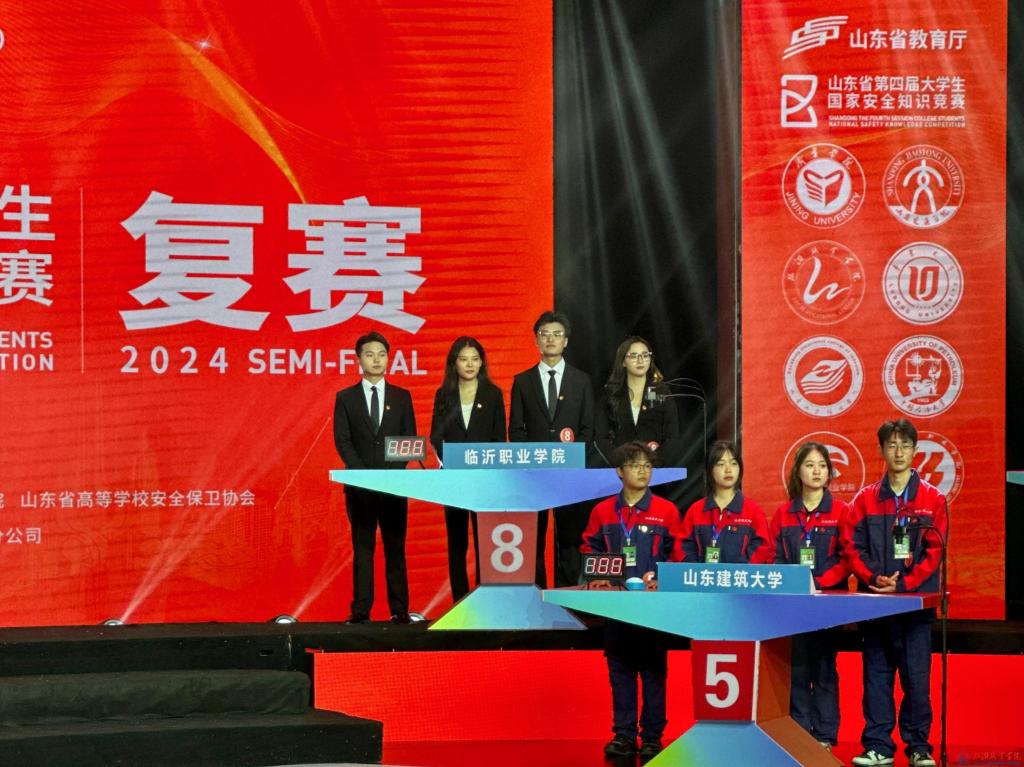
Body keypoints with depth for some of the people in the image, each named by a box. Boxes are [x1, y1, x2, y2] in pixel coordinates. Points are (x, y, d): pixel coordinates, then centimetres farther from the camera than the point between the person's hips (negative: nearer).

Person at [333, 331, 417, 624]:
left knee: (395, 549, 1)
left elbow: (410, 439, 6)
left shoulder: (402, 397, 10)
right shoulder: (345, 398, 6)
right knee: (362, 550, 0)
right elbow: (342, 441, 0)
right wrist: (363, 473, -12)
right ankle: (361, 610, 0)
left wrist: (393, 472, -9)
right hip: (360, 486, -1)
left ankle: (399, 610, 2)